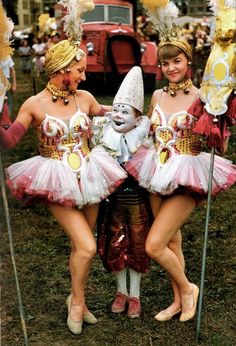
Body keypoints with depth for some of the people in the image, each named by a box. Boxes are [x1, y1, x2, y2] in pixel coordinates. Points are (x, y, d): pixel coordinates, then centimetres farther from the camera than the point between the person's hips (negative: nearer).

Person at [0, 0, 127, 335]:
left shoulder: (85, 98, 1)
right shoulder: (34, 104, -8)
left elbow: (107, 114, 22)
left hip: (88, 177, 4)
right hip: (57, 182, -4)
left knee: (80, 245, 14)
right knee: (87, 246, -12)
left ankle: (77, 300, 35)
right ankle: (77, 300, 14)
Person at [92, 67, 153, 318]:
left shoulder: (144, 142, -12)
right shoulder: (102, 136, -6)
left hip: (137, 203, -2)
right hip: (111, 203, 2)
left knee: (137, 248, 11)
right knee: (114, 248, 12)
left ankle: (135, 295, 29)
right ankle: (121, 291, 34)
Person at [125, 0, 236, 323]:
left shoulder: (200, 98, -10)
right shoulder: (158, 95, 7)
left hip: (186, 178, -6)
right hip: (159, 175, 6)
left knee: (154, 245, -9)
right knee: (172, 240, 16)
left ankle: (188, 288, 18)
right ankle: (179, 300, 35)